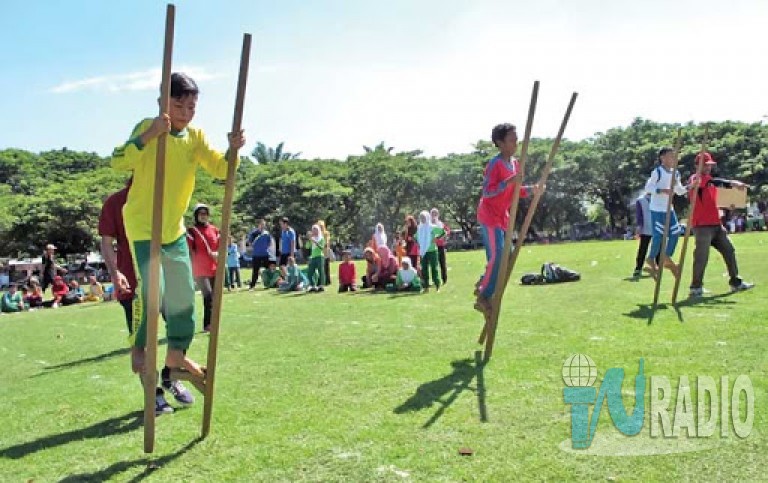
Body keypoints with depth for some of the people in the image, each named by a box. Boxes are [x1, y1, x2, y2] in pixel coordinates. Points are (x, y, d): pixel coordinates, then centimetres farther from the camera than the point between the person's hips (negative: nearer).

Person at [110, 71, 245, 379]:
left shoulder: (195, 137, 2)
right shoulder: (149, 128, -14)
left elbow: (220, 170, -5)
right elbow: (118, 163, -26)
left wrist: (233, 150, -24)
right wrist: (149, 135, -38)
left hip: (174, 228, 6)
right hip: (142, 226, -6)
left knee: (184, 295, 10)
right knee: (151, 291, -16)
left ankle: (177, 353, 28)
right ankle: (138, 349, 11)